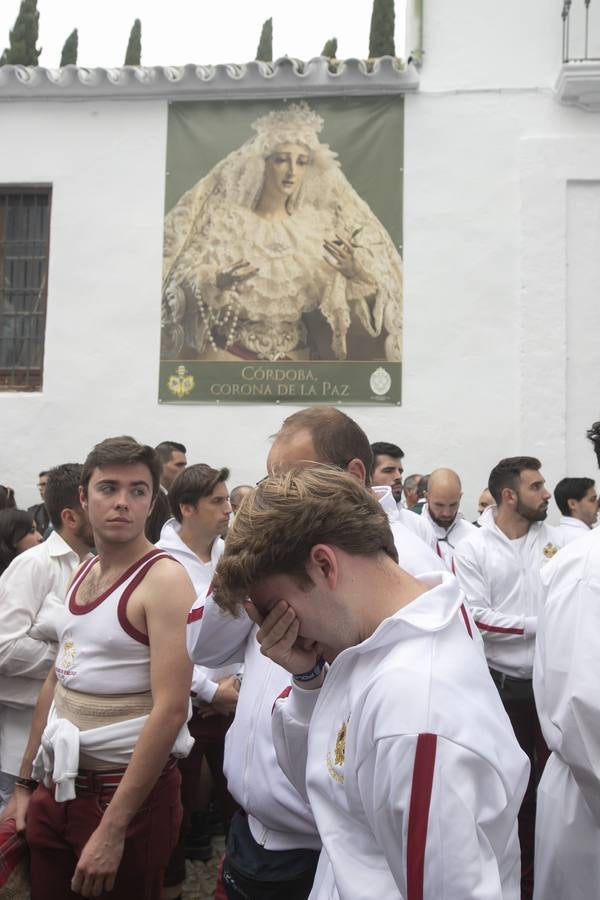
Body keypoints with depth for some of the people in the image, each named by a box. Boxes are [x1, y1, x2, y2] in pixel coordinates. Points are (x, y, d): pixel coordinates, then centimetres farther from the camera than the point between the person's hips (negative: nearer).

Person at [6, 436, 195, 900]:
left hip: (126, 791, -6)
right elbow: (57, 680, 13)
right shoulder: (82, 572, 6)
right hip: (57, 784, 7)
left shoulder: (164, 579, -17)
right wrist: (26, 780, 14)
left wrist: (113, 828, -22)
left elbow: (170, 709, -23)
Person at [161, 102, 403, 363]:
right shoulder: (225, 218, -5)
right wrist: (215, 282, -26)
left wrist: (354, 271, -19)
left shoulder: (317, 226, 1)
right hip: (225, 354, -2)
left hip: (295, 357, 2)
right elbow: (180, 280, -8)